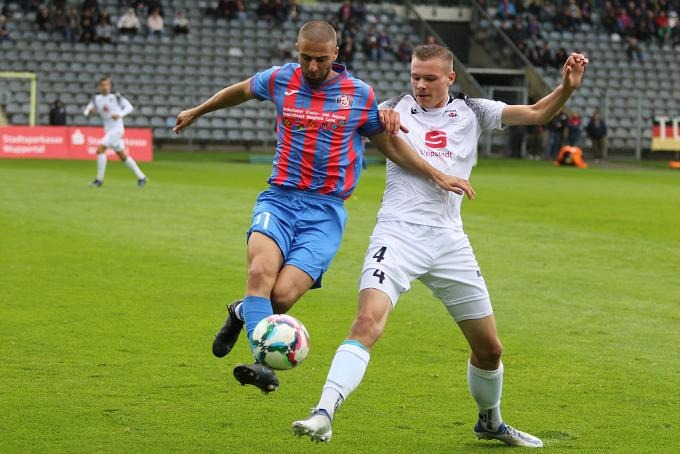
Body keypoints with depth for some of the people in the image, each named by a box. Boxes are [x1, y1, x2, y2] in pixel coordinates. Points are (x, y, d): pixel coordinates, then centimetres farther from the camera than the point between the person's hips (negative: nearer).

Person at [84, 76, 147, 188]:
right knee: (123, 156, 13)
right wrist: (89, 111, -18)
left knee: (100, 149, -18)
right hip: (108, 130, 6)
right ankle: (141, 177, 22)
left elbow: (129, 107, -5)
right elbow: (86, 111, 5)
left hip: (117, 129, -6)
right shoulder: (96, 99, 5)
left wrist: (120, 114, -21)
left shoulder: (115, 96, -8)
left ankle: (99, 179, -12)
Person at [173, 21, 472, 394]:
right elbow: (240, 90, 27)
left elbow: (389, 143, 14)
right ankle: (264, 364, -28)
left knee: (283, 295, -20)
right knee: (260, 272, -29)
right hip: (279, 199, 1)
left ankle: (243, 312, 12)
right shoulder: (280, 80, 5)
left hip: (325, 210, -1)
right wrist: (198, 111, 40)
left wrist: (437, 175, 6)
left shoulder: (359, 94, 2)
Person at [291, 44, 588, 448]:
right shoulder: (396, 108, 7)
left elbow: (537, 114, 6)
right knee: (368, 320, -27)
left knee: (490, 348, 9)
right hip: (399, 233, -3)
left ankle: (490, 422, 34)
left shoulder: (471, 112, 10)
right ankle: (324, 414, -31)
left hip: (449, 241, 3)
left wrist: (567, 88, -13)